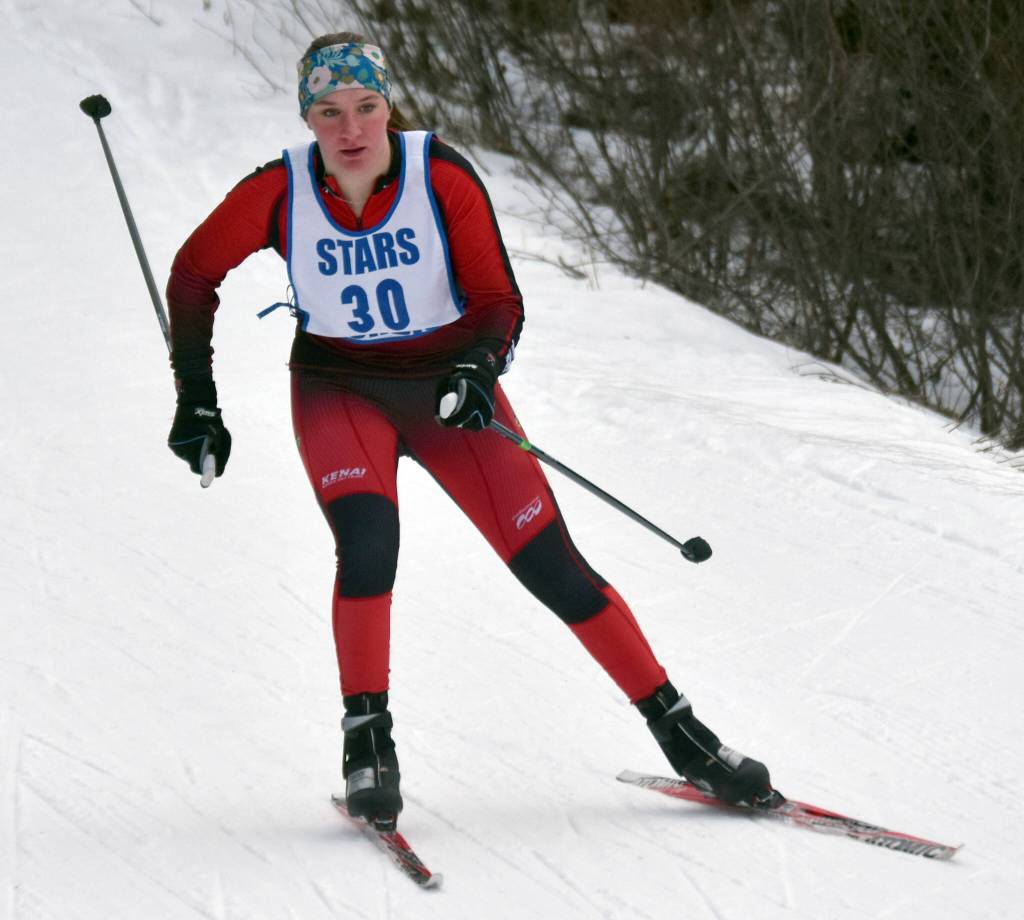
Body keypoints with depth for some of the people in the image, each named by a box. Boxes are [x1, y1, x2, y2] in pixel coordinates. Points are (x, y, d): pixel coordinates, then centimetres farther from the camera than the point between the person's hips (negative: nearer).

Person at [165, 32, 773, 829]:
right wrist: (197, 400, -1)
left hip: (448, 382, 0)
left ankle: (680, 733, 6)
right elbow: (194, 275, -1)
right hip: (339, 388, 0)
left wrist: (479, 370, -36)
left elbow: (499, 303, -15)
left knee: (551, 565, -5)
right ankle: (367, 742, -13)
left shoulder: (442, 179, -19)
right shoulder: (281, 192, -16)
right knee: (368, 540, -29)